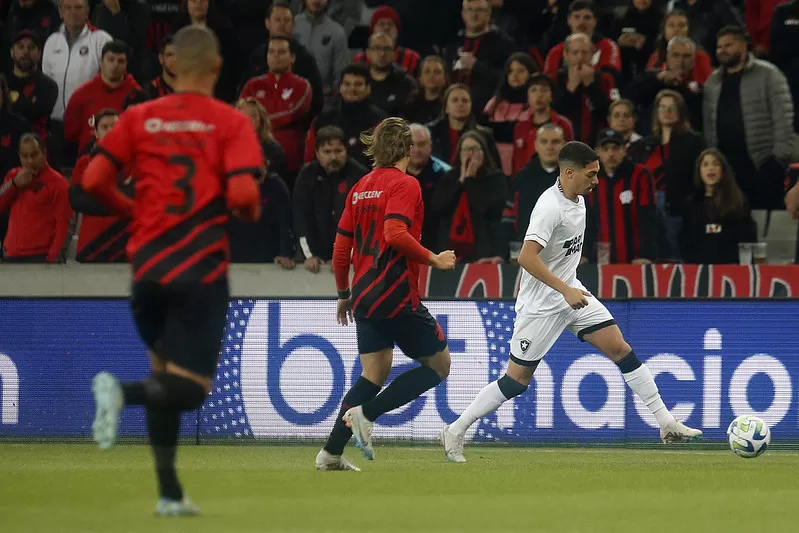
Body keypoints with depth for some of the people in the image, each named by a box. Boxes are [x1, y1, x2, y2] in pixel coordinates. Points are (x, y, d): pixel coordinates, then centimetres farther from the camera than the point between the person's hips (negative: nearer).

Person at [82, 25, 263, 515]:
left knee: (166, 374, 19)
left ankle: (170, 492, 16)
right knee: (191, 388, -1)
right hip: (202, 271, -4)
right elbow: (242, 194, -16)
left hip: (148, 267, 4)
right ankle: (125, 392, -32)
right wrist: (254, 213, 7)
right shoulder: (231, 122, -4)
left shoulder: (138, 118, 4)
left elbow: (93, 180, -2)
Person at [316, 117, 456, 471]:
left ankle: (331, 453, 6)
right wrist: (433, 259, -15)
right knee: (439, 364, 3)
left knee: (374, 374, 14)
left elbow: (341, 248, 15)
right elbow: (395, 234, -24)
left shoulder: (360, 187, 13)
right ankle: (365, 413, -10)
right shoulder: (404, 184, -9)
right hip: (397, 295, -8)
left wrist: (344, 294, 25)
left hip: (365, 295, 8)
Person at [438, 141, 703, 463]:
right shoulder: (551, 206, -23)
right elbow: (527, 257, -31)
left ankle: (666, 424, 2)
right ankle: (454, 432, 8)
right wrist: (565, 290, -32)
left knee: (621, 349, 0)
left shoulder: (578, 200, 5)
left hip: (570, 292, 8)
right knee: (518, 379, -3)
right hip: (542, 303, -8)